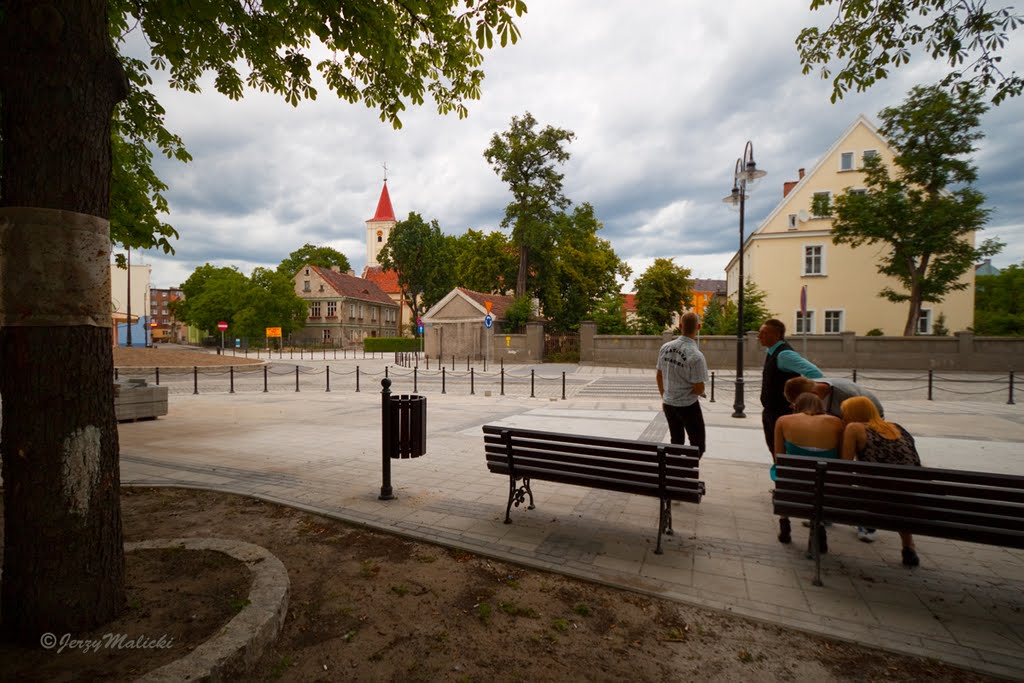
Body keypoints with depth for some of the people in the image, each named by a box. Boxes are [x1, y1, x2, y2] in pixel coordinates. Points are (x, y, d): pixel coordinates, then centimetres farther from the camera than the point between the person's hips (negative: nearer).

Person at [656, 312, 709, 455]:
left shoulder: (665, 347, -4)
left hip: (668, 403, 6)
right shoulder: (696, 356, -22)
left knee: (676, 442, 21)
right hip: (688, 405, -6)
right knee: (697, 446, 10)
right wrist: (700, 392, 6)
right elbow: (699, 389, -18)